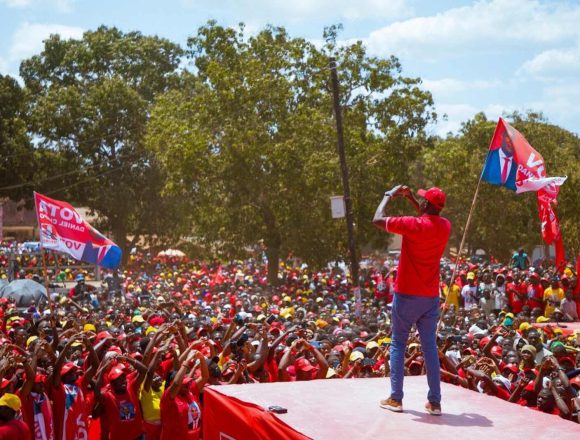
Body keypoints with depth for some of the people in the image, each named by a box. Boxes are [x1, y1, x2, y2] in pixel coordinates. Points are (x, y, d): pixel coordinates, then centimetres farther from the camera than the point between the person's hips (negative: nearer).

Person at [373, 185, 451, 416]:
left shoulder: (413, 225, -17)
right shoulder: (445, 226, 1)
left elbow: (377, 220, -7)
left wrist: (389, 195, 5)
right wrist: (411, 200, 23)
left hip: (407, 295, -4)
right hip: (431, 297, 4)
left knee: (398, 344, 7)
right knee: (430, 347, 7)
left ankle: (395, 398, 6)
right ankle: (434, 401, 5)